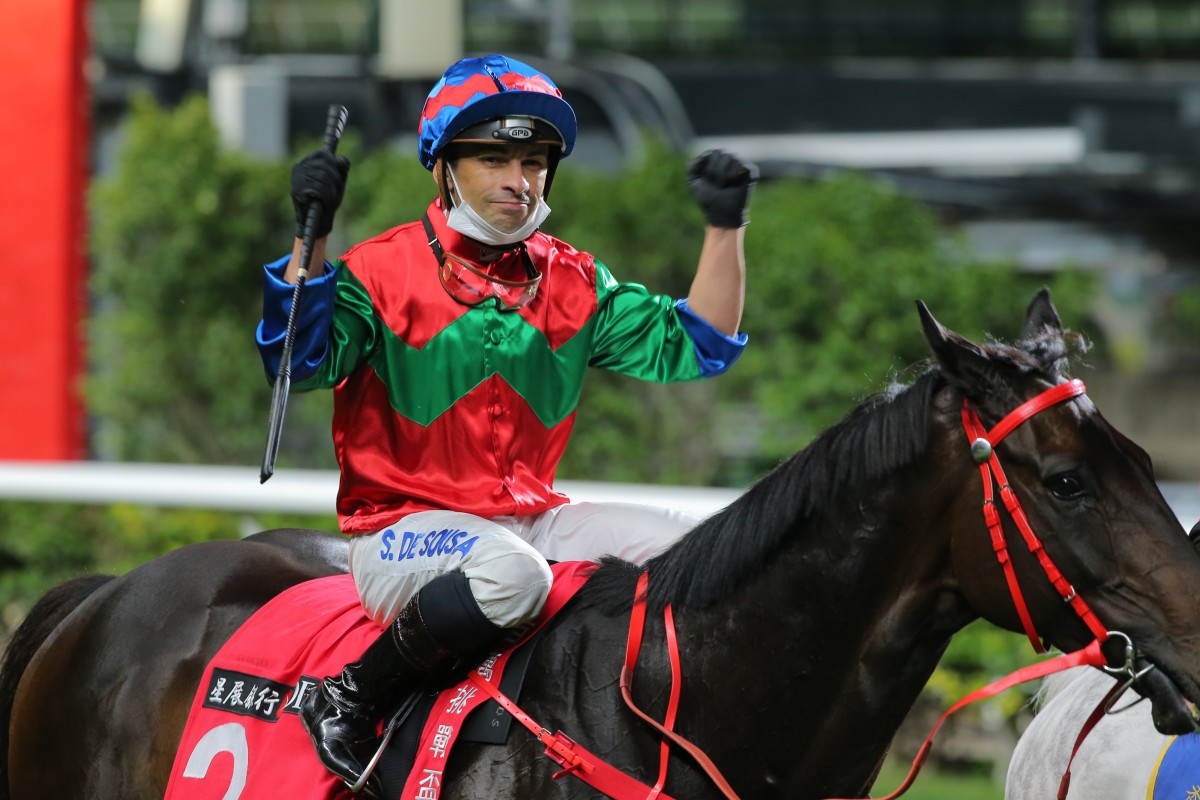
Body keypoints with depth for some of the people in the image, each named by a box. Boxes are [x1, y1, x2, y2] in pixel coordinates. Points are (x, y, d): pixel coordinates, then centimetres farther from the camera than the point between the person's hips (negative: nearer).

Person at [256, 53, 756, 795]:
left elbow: (694, 346, 8)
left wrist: (725, 228, -2)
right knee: (510, 574, -38)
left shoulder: (574, 283, 10)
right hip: (404, 527, -6)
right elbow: (300, 361, -18)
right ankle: (351, 699, -19)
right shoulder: (384, 272, -5)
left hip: (532, 518, 6)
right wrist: (311, 238, -26)